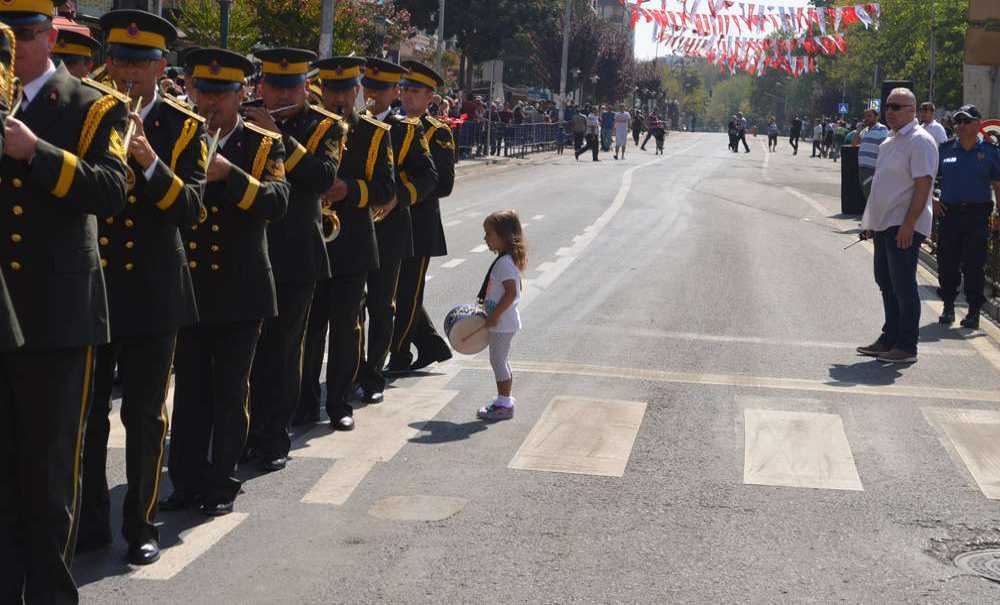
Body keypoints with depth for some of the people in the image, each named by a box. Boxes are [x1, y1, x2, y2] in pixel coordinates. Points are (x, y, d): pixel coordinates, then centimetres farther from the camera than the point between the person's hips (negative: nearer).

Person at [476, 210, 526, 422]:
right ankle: (504, 400, 27)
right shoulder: (504, 260, 11)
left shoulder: (505, 263, -21)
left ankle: (504, 404, 5)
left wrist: (494, 316, -23)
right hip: (501, 322, 10)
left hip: (503, 323, -10)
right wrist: (487, 307, 17)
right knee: (500, 361, 17)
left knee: (498, 360, -2)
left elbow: (511, 293, -27)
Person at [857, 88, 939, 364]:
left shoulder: (920, 141, -12)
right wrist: (871, 222, 19)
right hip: (884, 225, 9)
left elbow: (923, 185, -19)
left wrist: (908, 225, -24)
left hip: (904, 227, -9)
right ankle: (890, 339, 24)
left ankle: (907, 347, 1)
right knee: (886, 283, 14)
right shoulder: (890, 141, 17)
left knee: (903, 287, -5)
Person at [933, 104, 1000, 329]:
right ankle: (948, 307, 20)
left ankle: (974, 311, 10)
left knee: (974, 264, 0)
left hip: (977, 215, -2)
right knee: (947, 263, 5)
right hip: (948, 213, 2)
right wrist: (931, 199, 4)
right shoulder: (945, 150, 7)